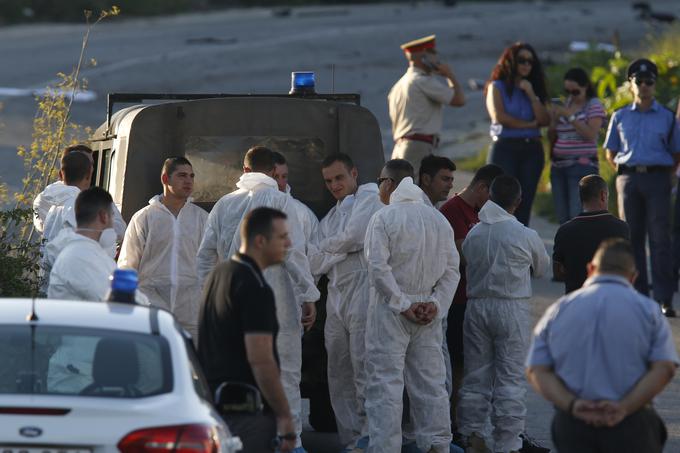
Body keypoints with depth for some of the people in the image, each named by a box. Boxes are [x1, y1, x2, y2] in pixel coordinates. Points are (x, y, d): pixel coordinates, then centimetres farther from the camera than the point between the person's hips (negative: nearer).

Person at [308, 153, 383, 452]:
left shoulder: (370, 198, 3)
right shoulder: (329, 219, 24)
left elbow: (354, 236, -11)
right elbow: (315, 263, 12)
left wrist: (327, 247, 6)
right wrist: (341, 249, -3)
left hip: (364, 291, -8)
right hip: (336, 298, 8)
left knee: (363, 369, -12)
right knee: (339, 374, 5)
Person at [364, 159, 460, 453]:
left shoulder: (384, 218, -8)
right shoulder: (438, 219, 9)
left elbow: (379, 268, -17)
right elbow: (451, 270, 6)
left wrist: (402, 305, -12)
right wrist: (436, 303, -1)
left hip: (389, 310, -5)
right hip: (428, 313, 5)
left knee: (385, 383, -4)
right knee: (430, 382, 10)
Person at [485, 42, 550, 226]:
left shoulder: (534, 89, 16)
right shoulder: (497, 87, 7)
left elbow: (544, 120, 4)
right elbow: (499, 116, -7)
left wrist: (531, 94, -4)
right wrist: (529, 124, -3)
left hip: (532, 150, 4)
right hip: (505, 147, -4)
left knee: (524, 204, -1)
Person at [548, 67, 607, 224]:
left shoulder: (594, 105, -1)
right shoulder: (564, 105, 17)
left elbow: (591, 134, -13)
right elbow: (552, 137, 20)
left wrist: (570, 116, -14)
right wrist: (554, 120, 0)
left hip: (582, 166, -7)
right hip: (559, 167, 7)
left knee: (578, 216, -16)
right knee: (563, 218, 3)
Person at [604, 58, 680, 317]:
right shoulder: (620, 117, 11)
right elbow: (611, 153, 16)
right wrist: (624, 172, 4)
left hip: (657, 180, -2)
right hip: (628, 179, 2)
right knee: (633, 237, 5)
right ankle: (638, 293, 10)